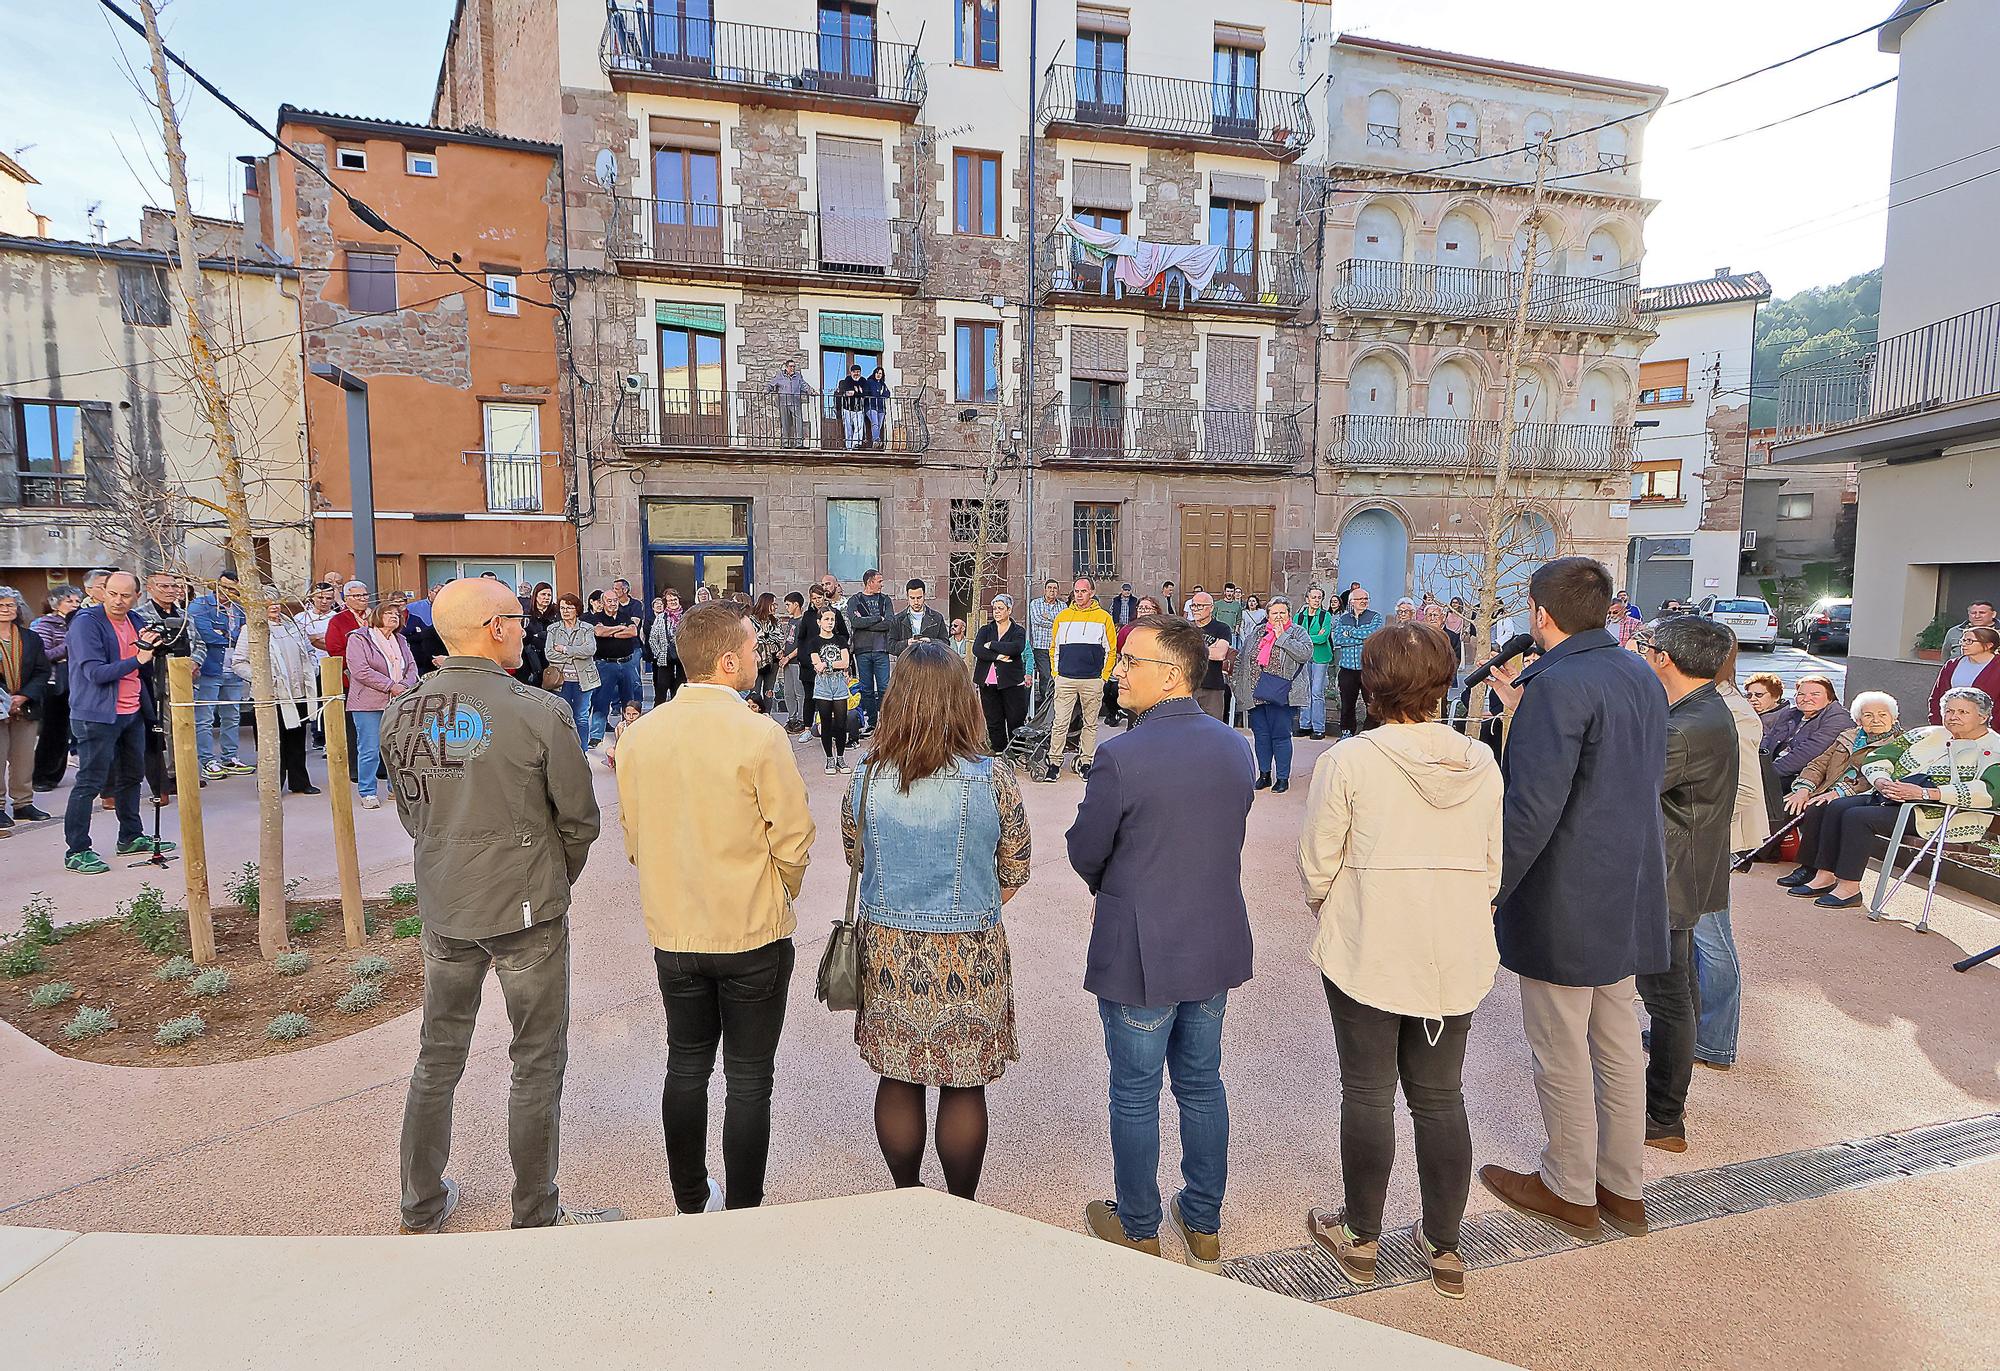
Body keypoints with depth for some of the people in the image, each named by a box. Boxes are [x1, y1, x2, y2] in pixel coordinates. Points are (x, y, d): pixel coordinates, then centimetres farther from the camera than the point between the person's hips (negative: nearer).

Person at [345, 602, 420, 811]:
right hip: (369, 704, -5)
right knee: (369, 750, -3)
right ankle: (367, 794, 6)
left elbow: (412, 667, 12)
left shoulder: (400, 640, 16)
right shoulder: (358, 639, -2)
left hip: (397, 703, 5)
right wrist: (391, 686, -15)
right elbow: (360, 671, -13)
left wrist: (405, 686, -9)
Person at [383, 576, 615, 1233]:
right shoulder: (540, 711, -19)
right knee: (538, 1062, 10)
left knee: (438, 1056, 20)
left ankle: (421, 1207, 37)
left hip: (441, 907, 5)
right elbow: (580, 819, -10)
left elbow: (410, 814, 8)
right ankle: (537, 1217, 23)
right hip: (526, 909, -5)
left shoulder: (400, 713, -3)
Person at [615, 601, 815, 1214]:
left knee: (686, 1066, 20)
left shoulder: (638, 735, -4)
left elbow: (635, 841, 5)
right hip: (754, 935, -5)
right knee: (748, 1080, 9)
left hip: (672, 934, 5)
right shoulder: (759, 734, -19)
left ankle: (690, 1205, 35)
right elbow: (793, 842, -13)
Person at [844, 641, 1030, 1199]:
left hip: (887, 953, 2)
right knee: (963, 1087, 14)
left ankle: (905, 1198, 37)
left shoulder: (867, 780, -9)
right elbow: (1013, 875, -4)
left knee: (897, 1081, 18)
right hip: (970, 956, -2)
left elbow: (855, 860, 5)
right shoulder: (994, 779, -15)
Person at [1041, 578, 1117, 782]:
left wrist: (1103, 677, 1)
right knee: (1059, 723, -2)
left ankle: (1086, 762, 16)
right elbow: (1054, 647, 16)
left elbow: (1111, 651, 6)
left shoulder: (1103, 618, 3)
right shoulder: (1062, 616, 9)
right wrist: (1056, 673, 8)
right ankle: (1054, 763, 4)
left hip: (1092, 681, -1)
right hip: (1065, 679, 1)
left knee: (1090, 724, 7)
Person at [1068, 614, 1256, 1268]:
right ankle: (1204, 1227, 37)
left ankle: (1138, 1231, 32)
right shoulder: (1237, 747, -3)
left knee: (1135, 1097, 13)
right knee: (1201, 1085, 21)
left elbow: (1084, 852, -12)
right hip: (1217, 946, 6)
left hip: (1139, 956, -6)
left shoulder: (1121, 756, -23)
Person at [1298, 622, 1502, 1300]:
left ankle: (1360, 1237, 30)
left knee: (1369, 1095, 12)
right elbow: (1493, 867, 2)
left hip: (1366, 956, -4)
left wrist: (1326, 908, 10)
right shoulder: (1482, 764, -4)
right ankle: (1444, 1247, 31)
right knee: (1441, 1098, 17)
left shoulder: (1347, 761, -16)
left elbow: (1316, 866, -10)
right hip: (1458, 958, 4)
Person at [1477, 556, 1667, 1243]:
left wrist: (1491, 889, -16)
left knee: (1561, 1053, 8)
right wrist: (1526, 710, 17)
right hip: (1629, 897, 9)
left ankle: (1570, 1191, 24)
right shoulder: (1641, 675, 6)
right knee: (1618, 1044, 19)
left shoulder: (1560, 685, -22)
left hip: (1563, 903, -9)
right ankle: (1624, 1186, 33)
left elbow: (1532, 807, -26)